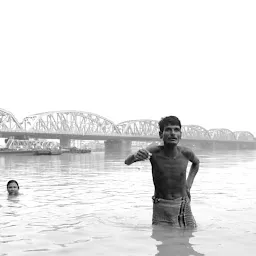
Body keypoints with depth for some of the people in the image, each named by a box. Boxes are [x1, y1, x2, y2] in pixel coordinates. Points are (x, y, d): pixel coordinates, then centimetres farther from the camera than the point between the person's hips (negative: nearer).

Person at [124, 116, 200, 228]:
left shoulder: (186, 153, -7)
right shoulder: (154, 151, -15)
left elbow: (196, 163, 17)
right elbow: (127, 162, -26)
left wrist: (188, 184, 6)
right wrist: (135, 156, -48)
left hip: (184, 206, 2)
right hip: (161, 209, -2)